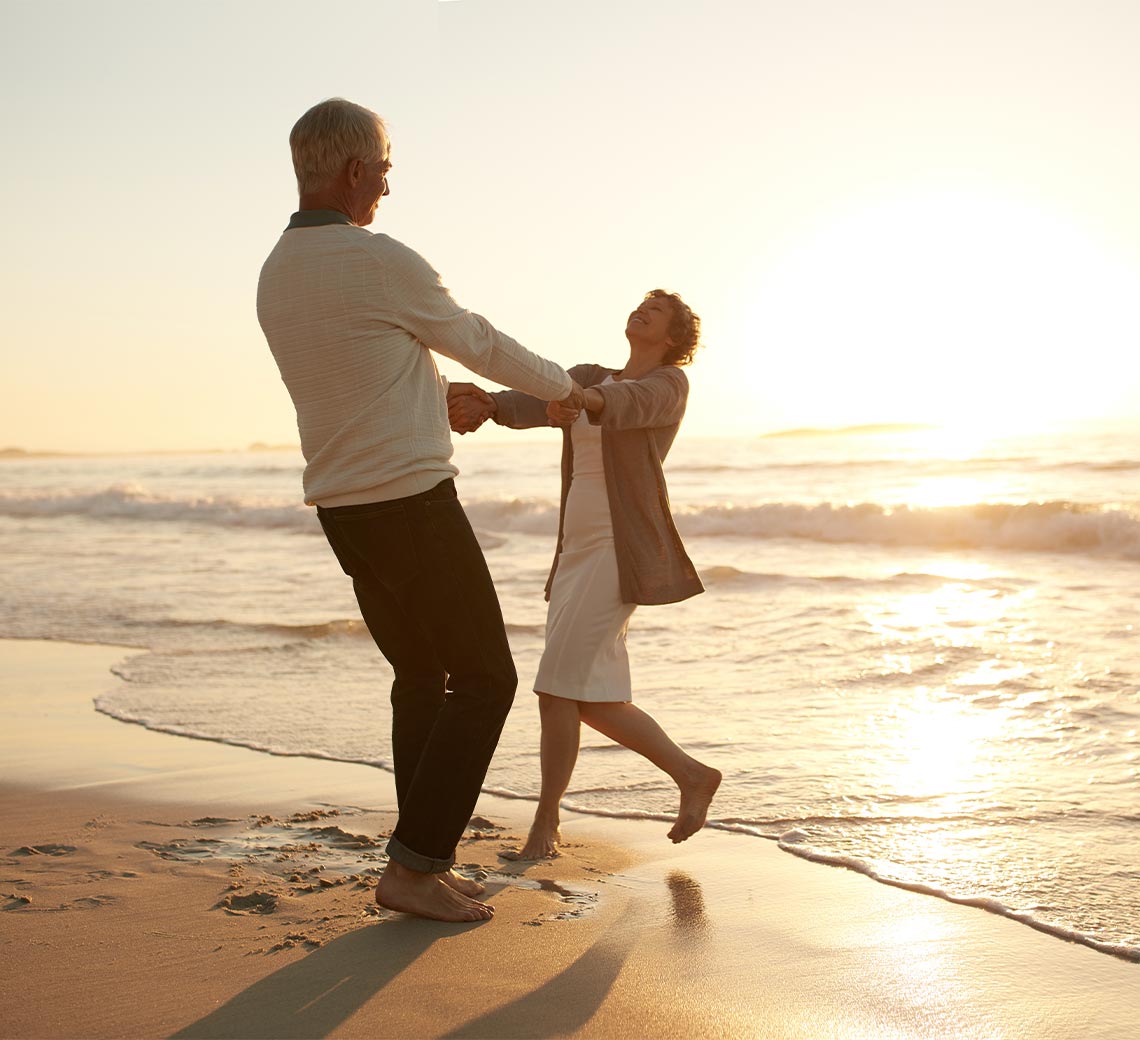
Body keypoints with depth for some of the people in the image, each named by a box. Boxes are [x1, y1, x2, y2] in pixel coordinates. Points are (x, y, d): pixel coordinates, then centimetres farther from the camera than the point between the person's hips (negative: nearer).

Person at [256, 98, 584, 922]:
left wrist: (436, 392, 36)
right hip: (414, 505, -9)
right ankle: (415, 865, 0)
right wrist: (562, 385, 15)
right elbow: (480, 344, -3)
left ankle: (423, 861, 20)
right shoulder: (383, 262, -17)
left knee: (421, 675, 18)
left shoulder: (276, 278, 9)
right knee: (485, 678, 2)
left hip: (343, 511, 9)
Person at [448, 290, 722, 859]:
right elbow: (533, 401, -4)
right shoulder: (587, 377, 17)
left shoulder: (669, 382, -2)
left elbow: (624, 403, -27)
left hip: (623, 549, -8)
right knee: (588, 699, 5)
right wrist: (483, 403, -28)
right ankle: (692, 777, 17)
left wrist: (580, 403, -50)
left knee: (560, 683, -14)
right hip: (578, 550, 8)